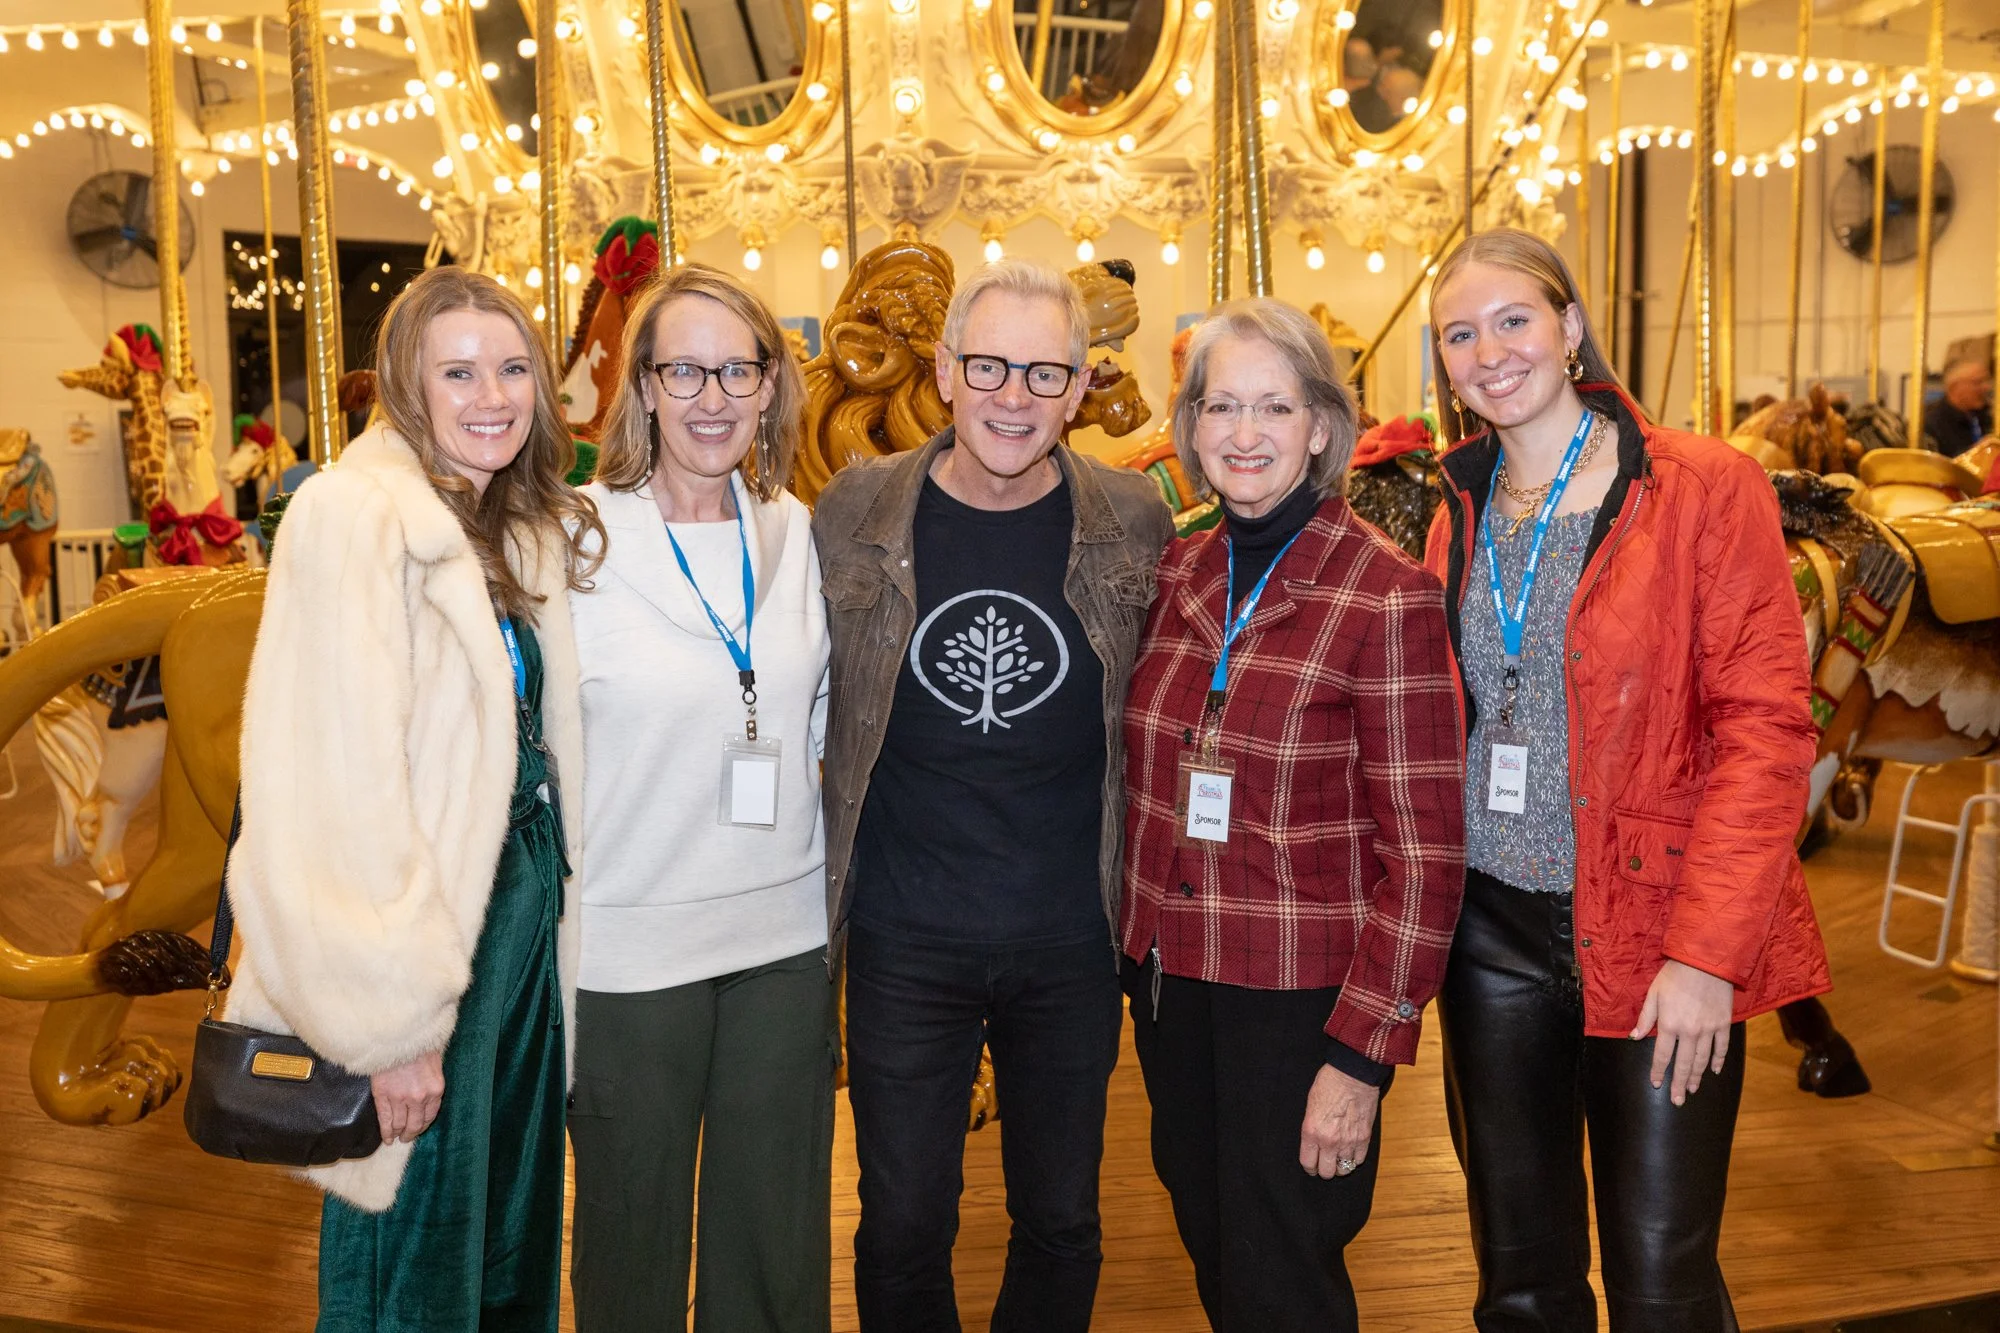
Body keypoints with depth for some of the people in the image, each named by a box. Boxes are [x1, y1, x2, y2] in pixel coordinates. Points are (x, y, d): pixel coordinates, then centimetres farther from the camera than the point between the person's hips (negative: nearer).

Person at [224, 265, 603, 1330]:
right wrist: (390, 1021, -21)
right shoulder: (357, 516, -15)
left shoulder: (530, 533, 10)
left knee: (516, 1242, 22)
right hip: (419, 935, -8)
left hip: (527, 916, 8)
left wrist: (559, 905, 7)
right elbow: (338, 790, -21)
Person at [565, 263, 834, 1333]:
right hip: (627, 950, -3)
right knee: (633, 1238, 15)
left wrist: (828, 867, 11)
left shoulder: (797, 534, 3)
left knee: (776, 1247, 17)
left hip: (786, 935, 4)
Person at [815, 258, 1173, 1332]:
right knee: (903, 1227, 13)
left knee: (1061, 1224, 17)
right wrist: (822, 886, 3)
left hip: (1072, 941, 1)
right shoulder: (857, 511, -5)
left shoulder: (1134, 523, -4)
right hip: (905, 941, 0)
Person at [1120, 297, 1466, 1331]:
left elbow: (1425, 851, -14)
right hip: (1170, 982, 5)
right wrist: (1141, 951, 8)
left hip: (1301, 1000, -5)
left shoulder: (1387, 597, -14)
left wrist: (1363, 1053, -16)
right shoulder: (1176, 572, 2)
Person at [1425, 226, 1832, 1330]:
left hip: (1657, 940, -4)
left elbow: (1766, 726, -11)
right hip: (1493, 928, 5)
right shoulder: (1460, 513, 9)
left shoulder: (1705, 488, -7)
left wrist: (1707, 950, -18)